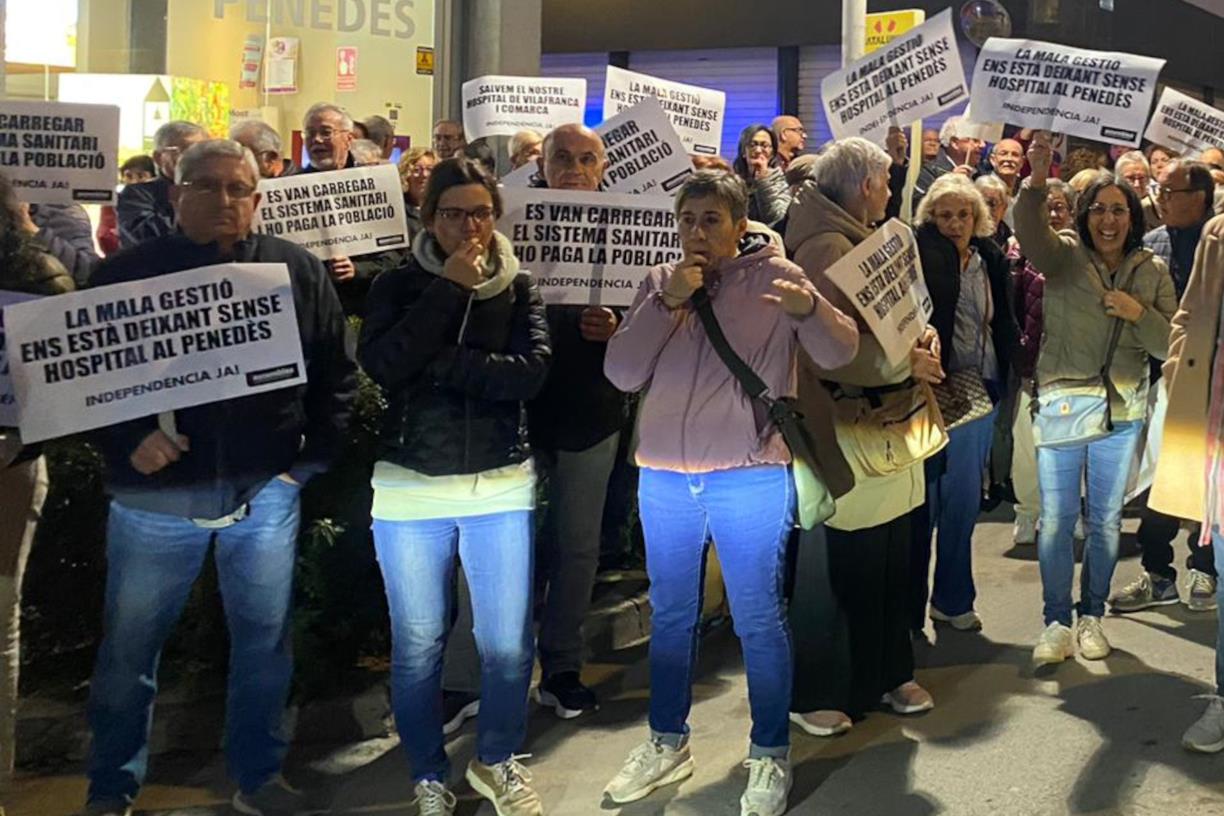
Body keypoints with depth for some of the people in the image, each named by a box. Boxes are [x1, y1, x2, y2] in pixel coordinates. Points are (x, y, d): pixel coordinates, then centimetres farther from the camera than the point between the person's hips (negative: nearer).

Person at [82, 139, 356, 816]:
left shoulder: (298, 271, 4)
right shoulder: (126, 274, -1)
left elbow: (336, 375, 8)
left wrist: (313, 459, 1)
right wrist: (128, 441, -15)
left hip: (266, 491, 2)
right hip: (156, 493, -1)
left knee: (265, 644, 11)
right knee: (128, 649, 7)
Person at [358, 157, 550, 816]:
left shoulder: (518, 287, 4)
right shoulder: (399, 285, 2)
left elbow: (532, 371, -13)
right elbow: (382, 364, -17)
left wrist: (440, 362, -18)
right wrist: (450, 288, -16)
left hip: (502, 485, 1)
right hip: (410, 488, -1)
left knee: (507, 642, 5)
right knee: (418, 643, 6)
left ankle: (497, 760, 28)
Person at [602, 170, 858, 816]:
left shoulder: (776, 276, -3)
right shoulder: (658, 284, 6)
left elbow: (841, 352, -10)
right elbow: (622, 374, -4)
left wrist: (809, 309, -30)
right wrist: (668, 301, -13)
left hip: (750, 478, -4)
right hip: (664, 478, 4)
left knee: (758, 620, 3)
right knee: (670, 615, 15)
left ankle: (770, 755, 18)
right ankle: (667, 744, 31)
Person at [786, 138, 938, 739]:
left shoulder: (858, 242, 16)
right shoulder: (827, 248, -16)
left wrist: (914, 341, 3)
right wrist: (905, 362, -17)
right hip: (842, 429, -10)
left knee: (886, 561, 15)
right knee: (832, 566, -1)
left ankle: (886, 674, 28)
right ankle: (815, 693, 11)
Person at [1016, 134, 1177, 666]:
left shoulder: (1152, 272, 4)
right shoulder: (1064, 254, -3)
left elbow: (1168, 346, 2)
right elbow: (1031, 234, -26)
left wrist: (1139, 313, -16)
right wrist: (1037, 181, -42)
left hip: (1121, 412, 2)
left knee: (1106, 521, 12)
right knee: (1055, 519, 2)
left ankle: (1091, 616, 27)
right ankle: (1056, 623, 13)